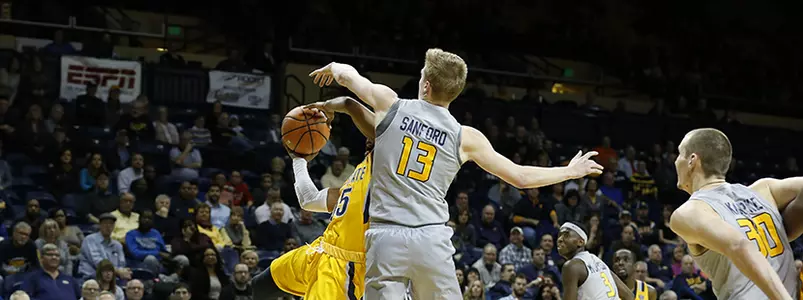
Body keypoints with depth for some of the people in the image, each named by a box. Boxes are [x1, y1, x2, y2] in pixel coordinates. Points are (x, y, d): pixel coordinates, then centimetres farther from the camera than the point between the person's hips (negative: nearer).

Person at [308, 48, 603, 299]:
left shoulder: (389, 104, 4)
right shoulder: (465, 137, 5)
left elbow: (347, 75, 21)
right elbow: (520, 177, 9)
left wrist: (333, 67, 46)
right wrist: (571, 171, 24)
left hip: (386, 236, -1)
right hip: (432, 239, 1)